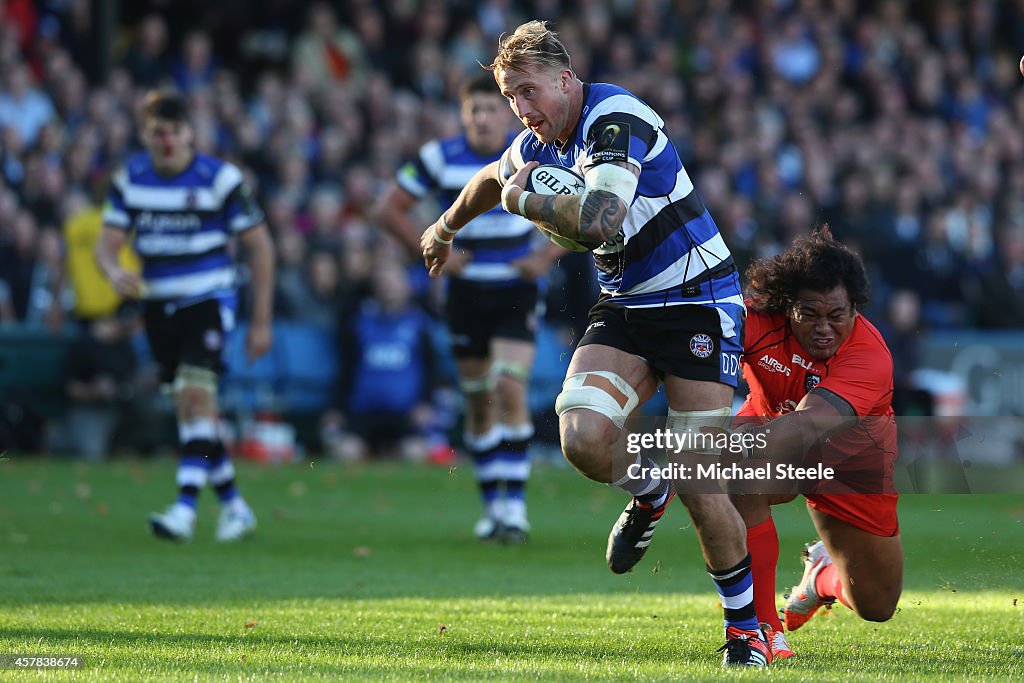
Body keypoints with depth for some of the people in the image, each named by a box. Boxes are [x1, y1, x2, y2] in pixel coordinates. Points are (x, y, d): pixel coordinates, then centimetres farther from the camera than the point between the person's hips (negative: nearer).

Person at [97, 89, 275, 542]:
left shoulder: (220, 179, -10)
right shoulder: (129, 180, 1)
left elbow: (260, 245, -4)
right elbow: (107, 242, 1)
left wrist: (261, 321, -6)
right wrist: (115, 272, -25)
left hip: (208, 299, -5)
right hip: (158, 304, 5)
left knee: (196, 393, -22)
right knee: (187, 408, 8)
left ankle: (185, 508, -27)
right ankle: (233, 506, 22)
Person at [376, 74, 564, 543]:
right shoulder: (440, 158, -5)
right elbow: (389, 209, 2)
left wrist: (547, 257, -7)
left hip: (517, 292, -2)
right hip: (467, 290, 2)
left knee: (510, 390, -17)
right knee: (479, 400, 6)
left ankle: (514, 505, -14)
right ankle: (492, 505, 19)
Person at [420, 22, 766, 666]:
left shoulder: (617, 118, -21)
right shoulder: (537, 145, 6)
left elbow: (599, 220, -36)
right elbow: (491, 180, 31)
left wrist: (522, 200, -19)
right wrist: (446, 227, 48)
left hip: (698, 302, -7)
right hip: (625, 305, 7)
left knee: (700, 485, -12)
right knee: (582, 437, -19)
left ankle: (747, 630, 6)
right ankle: (648, 492, 16)